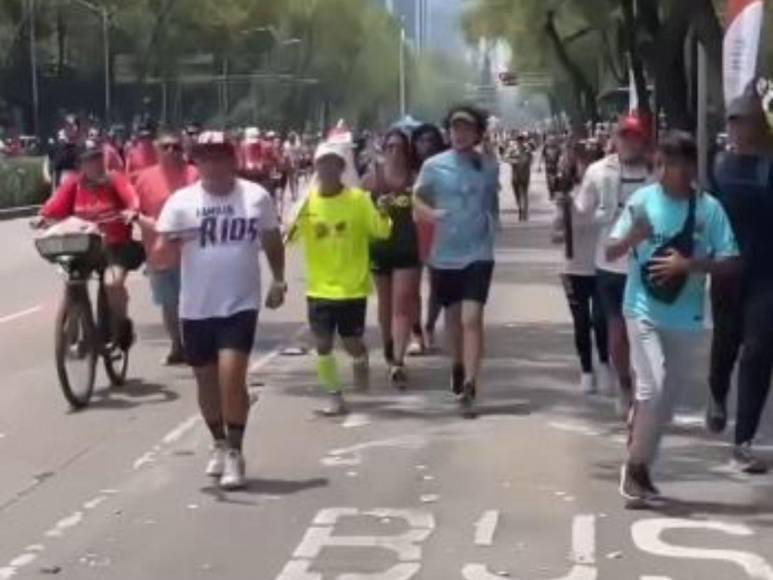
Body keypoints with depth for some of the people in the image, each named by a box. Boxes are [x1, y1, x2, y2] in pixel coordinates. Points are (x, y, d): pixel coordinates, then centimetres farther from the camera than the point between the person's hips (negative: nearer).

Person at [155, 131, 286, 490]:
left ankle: (235, 453, -3)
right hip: (197, 308, 2)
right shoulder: (181, 202, -5)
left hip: (241, 304, -2)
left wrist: (279, 281, 12)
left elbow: (272, 240, 15)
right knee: (206, 381, 14)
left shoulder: (256, 197, -1)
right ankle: (219, 445, 36)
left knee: (231, 375, -16)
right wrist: (169, 244, -29)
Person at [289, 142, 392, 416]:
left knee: (352, 343, 2)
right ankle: (336, 398, 15)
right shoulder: (307, 201, -3)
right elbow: (289, 235, -2)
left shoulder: (358, 198, -7)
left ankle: (361, 362, 38)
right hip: (319, 288, 2)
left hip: (353, 287, -2)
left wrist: (383, 215, -29)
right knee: (323, 344, 0)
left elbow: (381, 232, -9)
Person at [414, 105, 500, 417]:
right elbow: (417, 198, 4)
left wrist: (492, 225, 6)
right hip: (445, 254, 2)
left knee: (472, 318, -13)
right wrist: (429, 213, -14)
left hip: (478, 253, -1)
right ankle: (458, 366, 41)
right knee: (453, 317, 16)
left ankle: (469, 386, -16)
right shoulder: (434, 165, -5)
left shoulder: (489, 166, -2)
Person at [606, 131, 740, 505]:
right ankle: (634, 466, 0)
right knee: (653, 386, -16)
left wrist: (689, 265, -19)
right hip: (643, 310, -2)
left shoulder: (709, 208, -5)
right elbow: (610, 253, -2)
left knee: (669, 397, 10)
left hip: (685, 317, 2)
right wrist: (632, 237, -22)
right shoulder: (641, 201, -5)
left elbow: (730, 262, -5)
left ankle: (641, 467, 26)